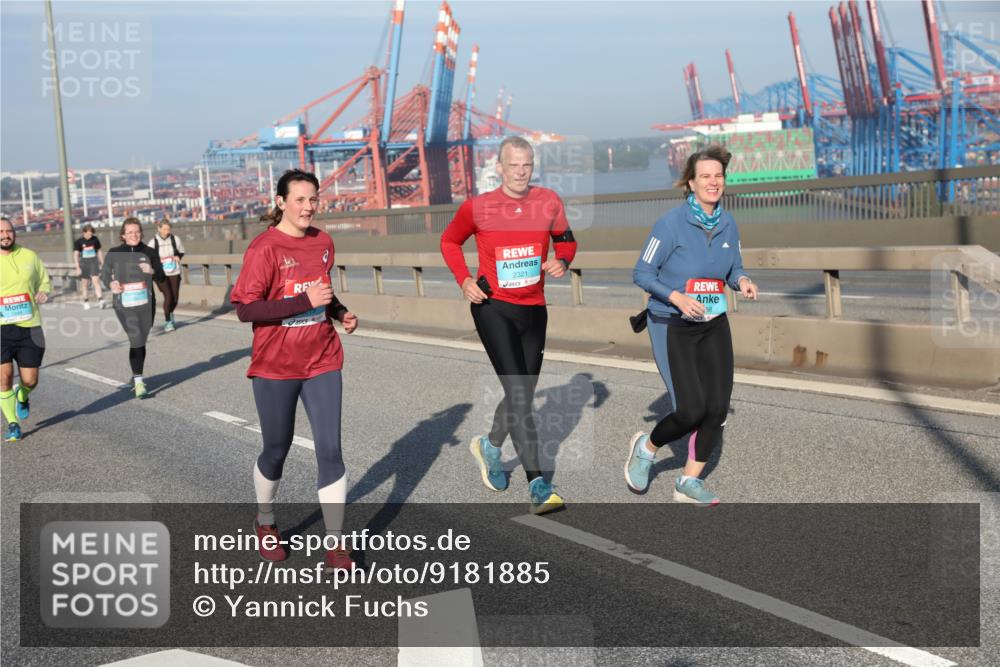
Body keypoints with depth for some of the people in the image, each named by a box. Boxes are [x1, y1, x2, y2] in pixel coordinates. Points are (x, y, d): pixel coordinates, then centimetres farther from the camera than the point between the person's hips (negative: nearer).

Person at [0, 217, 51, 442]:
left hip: (29, 327, 2)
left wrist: (43, 293, -4)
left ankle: (22, 398, 41)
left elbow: (44, 281, 18)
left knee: (30, 380, 3)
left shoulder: (30, 256, 6)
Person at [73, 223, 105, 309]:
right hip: (83, 263, 0)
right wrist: (78, 267, -12)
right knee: (84, 283, 7)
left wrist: (102, 263, 15)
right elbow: (76, 255, -5)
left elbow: (99, 252, 14)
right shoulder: (79, 241, -4)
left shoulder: (95, 239, 3)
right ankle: (85, 302, 18)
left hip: (94, 262, 0)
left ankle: (100, 300, -21)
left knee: (96, 280, -14)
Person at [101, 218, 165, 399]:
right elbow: (104, 273, 13)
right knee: (136, 340, -13)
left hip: (145, 304, 2)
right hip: (124, 304, -2)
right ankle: (138, 381, -10)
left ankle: (137, 377, 29)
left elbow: (161, 278, 8)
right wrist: (110, 284, -9)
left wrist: (152, 271, -14)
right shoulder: (114, 253, 2)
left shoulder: (149, 253, 6)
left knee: (140, 341, 12)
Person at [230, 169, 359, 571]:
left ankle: (334, 543, 6)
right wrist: (306, 301, -23)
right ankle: (265, 522, 38)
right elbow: (244, 309, -19)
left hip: (322, 362, 4)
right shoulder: (264, 248, -13)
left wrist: (340, 312, 2)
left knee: (330, 448, -2)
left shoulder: (323, 242, 4)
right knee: (277, 448, 11)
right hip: (275, 367, -4)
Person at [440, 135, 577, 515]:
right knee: (518, 393, -14)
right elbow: (449, 242, 10)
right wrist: (464, 280, -4)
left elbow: (566, 241, 15)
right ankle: (537, 484, -12)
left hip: (534, 310, 4)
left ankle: (490, 447, 43)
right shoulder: (477, 207, -5)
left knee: (523, 394, 14)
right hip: (493, 308, -4)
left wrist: (562, 262, -8)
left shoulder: (548, 202, 1)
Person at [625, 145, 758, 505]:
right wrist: (677, 297, -24)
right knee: (691, 411, -11)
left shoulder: (728, 224, 3)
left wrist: (742, 281, -8)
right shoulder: (671, 223, -14)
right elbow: (642, 273, -11)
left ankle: (689, 482, 15)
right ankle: (646, 447, 21)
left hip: (714, 326, 6)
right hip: (672, 327, -5)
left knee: (718, 408, -2)